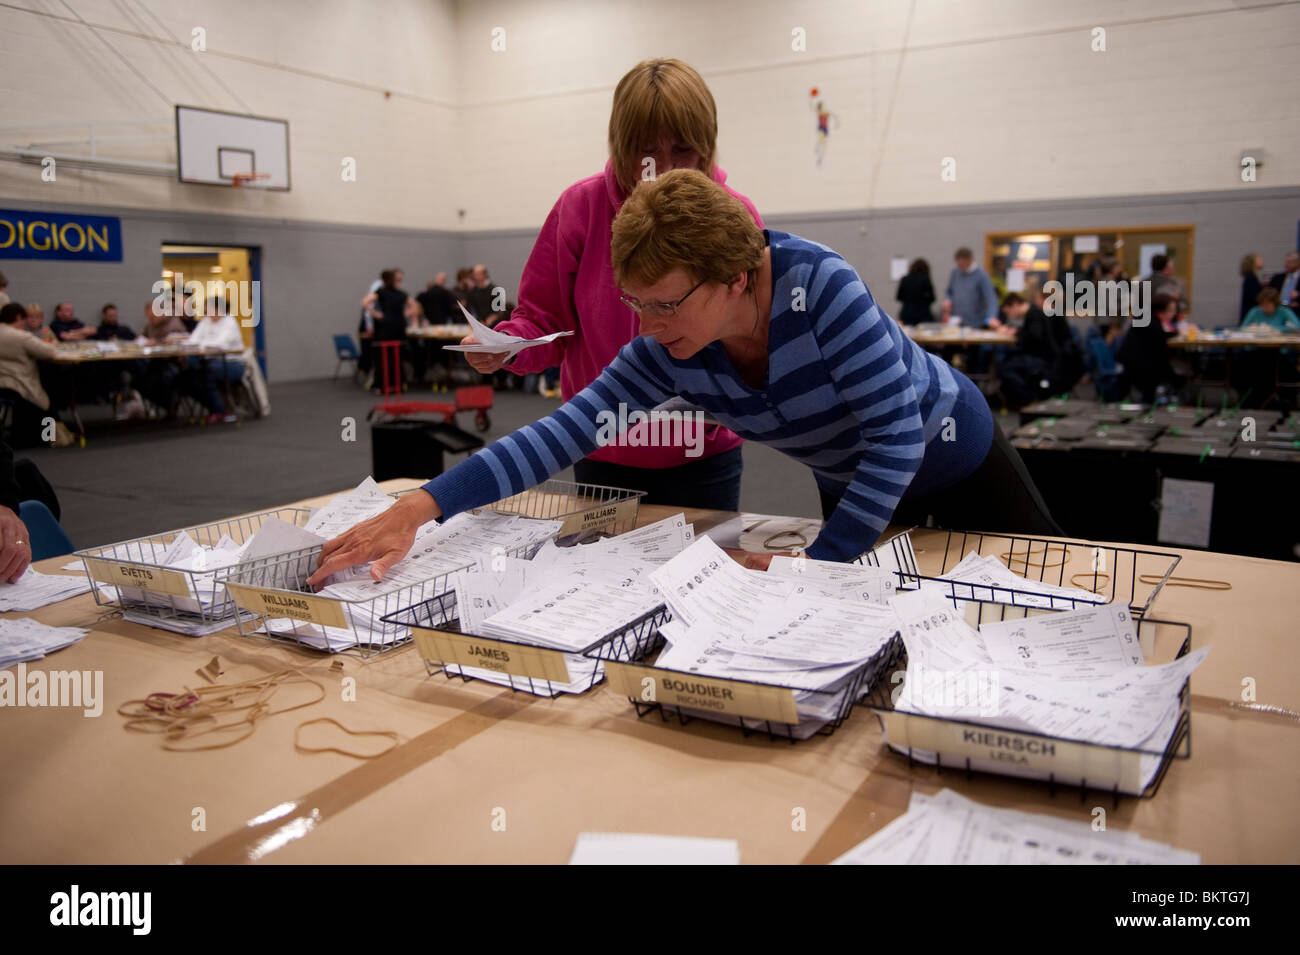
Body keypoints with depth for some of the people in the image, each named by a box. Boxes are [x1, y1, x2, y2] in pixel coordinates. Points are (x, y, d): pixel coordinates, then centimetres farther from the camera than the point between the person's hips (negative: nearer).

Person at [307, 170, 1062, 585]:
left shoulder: (822, 288, -37)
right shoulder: (668, 354, -21)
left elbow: (897, 436, -34)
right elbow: (564, 432, -27)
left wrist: (817, 564, -35)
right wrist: (419, 508, -35)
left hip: (952, 454, -4)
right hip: (852, 486, 4)